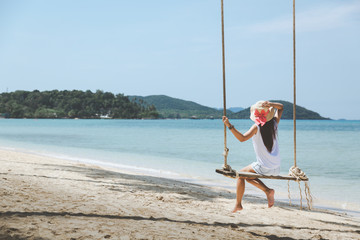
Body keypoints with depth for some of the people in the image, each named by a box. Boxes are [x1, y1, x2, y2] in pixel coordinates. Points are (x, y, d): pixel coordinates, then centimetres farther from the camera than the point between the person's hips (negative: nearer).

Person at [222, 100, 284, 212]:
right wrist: (270, 104, -2)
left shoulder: (257, 127, -14)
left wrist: (230, 126, -25)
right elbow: (281, 107, 18)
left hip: (263, 167, -6)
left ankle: (238, 205, 15)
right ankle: (268, 191, 7)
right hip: (276, 168, 6)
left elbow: (242, 138, -25)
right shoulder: (274, 123, 3)